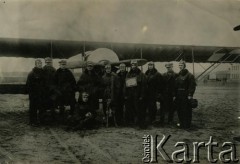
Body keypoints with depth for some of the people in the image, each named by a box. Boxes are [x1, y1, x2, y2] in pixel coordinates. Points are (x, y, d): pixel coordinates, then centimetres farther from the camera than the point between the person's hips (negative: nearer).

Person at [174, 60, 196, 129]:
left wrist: (190, 95, -19)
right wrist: (175, 95, 10)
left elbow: (192, 85, -13)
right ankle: (182, 123, 24)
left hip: (186, 96, -7)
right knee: (179, 110, 11)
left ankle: (187, 124, 6)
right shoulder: (178, 75, 12)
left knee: (186, 110, -2)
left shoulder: (189, 75, -8)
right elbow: (175, 86, 14)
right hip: (179, 95, 7)